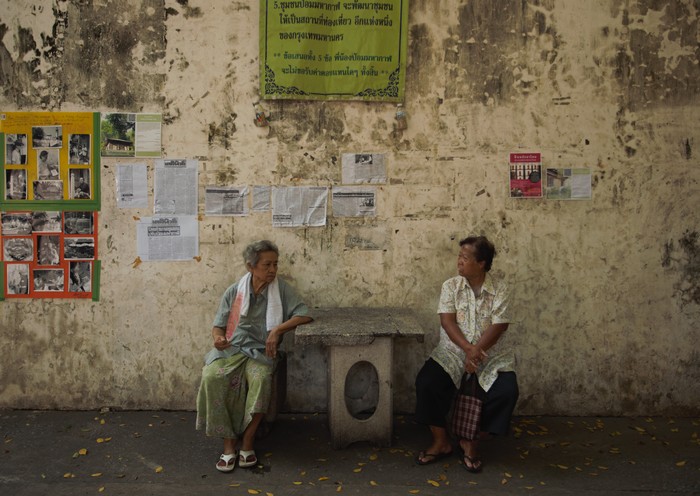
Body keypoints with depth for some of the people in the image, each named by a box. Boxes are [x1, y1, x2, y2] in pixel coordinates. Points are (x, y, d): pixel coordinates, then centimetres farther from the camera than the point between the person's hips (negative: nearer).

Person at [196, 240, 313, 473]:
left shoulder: (281, 288, 2)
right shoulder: (234, 292, 6)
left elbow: (305, 315, -5)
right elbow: (218, 326, 11)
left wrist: (278, 330, -17)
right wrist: (218, 337, -13)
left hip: (261, 351, -1)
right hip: (232, 349, 1)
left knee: (261, 378, -35)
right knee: (211, 378, -30)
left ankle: (247, 442, -19)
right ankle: (229, 444, -21)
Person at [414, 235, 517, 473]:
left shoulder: (499, 288, -4)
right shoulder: (451, 286, 0)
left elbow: (498, 325, -11)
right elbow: (447, 321, -9)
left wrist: (477, 351, -22)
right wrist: (468, 348, -23)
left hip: (490, 352, 0)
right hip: (453, 349, 1)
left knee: (507, 391, -25)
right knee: (426, 382, -23)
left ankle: (471, 441, -3)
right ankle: (441, 442, -3)